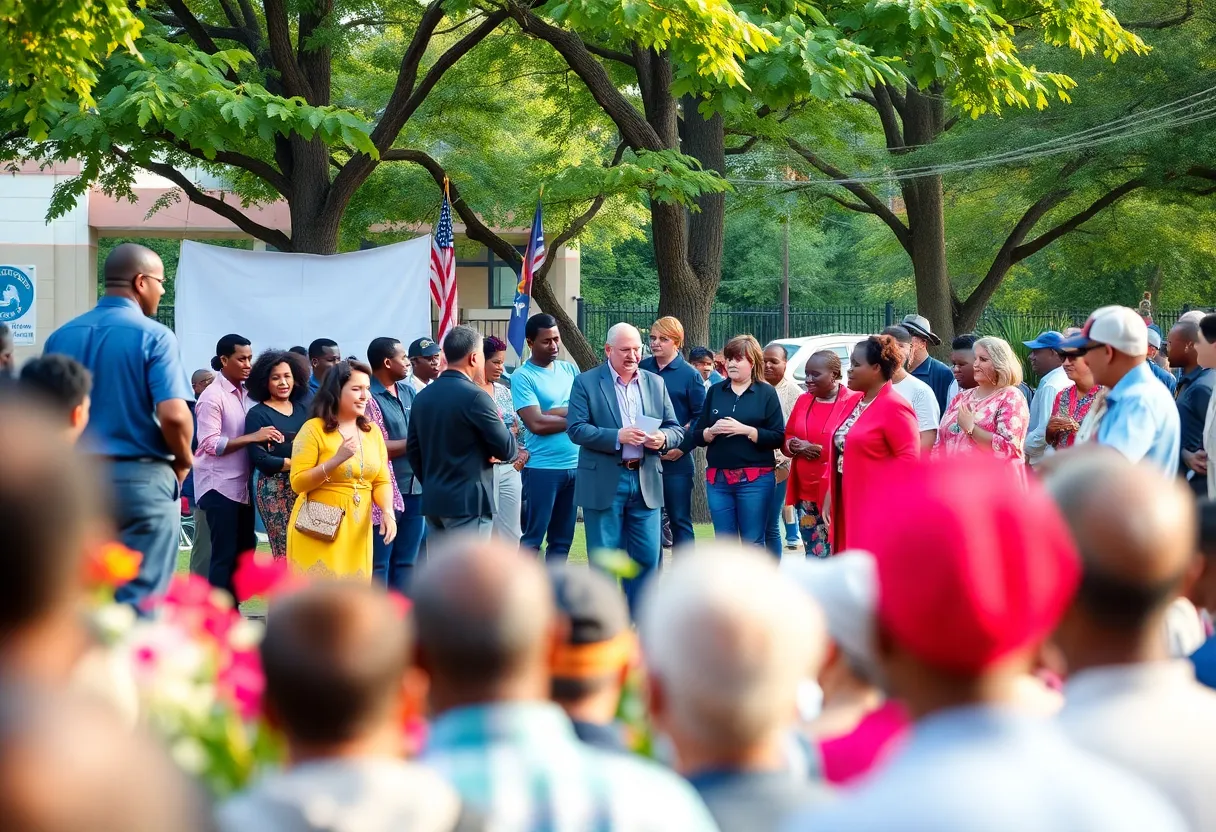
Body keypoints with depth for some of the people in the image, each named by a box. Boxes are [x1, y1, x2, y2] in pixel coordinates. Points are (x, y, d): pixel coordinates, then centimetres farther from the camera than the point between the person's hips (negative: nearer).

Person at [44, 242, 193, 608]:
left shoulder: (62, 336, 7)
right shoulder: (153, 336, -9)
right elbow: (173, 415, -19)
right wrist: (183, 462, -1)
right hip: (141, 479, -5)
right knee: (140, 598, -2)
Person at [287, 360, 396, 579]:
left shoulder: (372, 431, 9)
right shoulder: (313, 429, -7)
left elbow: (382, 480, 8)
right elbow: (298, 483, -11)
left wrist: (388, 511, -11)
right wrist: (337, 459, -21)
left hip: (357, 530, 5)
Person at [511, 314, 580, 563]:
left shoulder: (570, 369, 11)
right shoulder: (522, 377, -7)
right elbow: (536, 423, -16)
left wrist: (552, 413, -13)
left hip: (575, 466, 6)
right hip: (542, 469, -6)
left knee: (562, 540, 10)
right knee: (533, 538, -1)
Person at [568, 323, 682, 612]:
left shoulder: (655, 383, 11)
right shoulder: (586, 382, -1)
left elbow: (676, 429, 11)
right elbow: (576, 429, -11)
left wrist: (663, 438, -13)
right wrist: (617, 437, -23)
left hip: (646, 482, 4)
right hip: (604, 483, -4)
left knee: (647, 557, 5)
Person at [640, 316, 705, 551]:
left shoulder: (689, 375, -2)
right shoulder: (641, 369, 7)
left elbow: (701, 417, -4)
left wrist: (682, 446, -14)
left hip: (676, 461, -4)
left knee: (680, 521, 1)